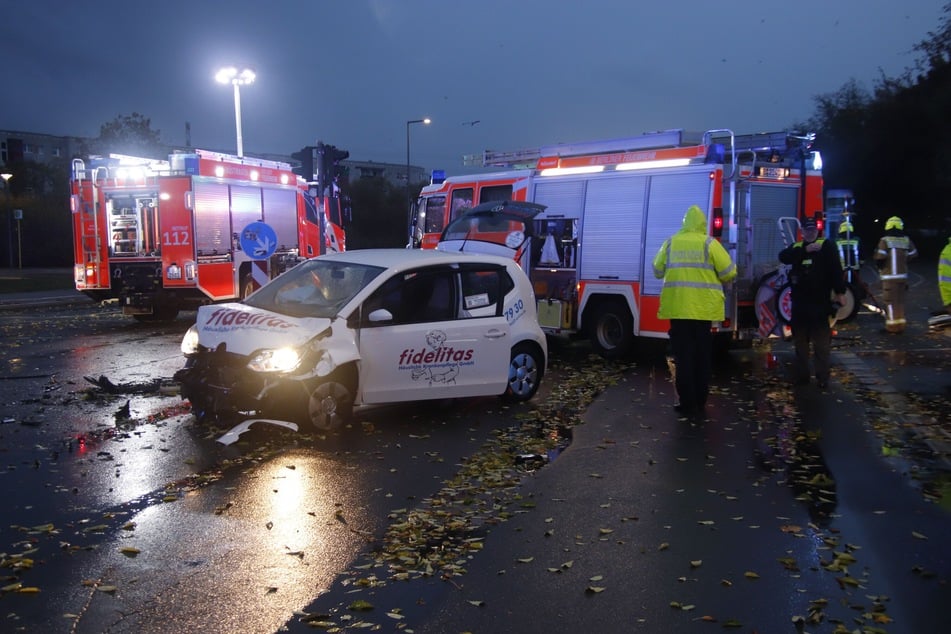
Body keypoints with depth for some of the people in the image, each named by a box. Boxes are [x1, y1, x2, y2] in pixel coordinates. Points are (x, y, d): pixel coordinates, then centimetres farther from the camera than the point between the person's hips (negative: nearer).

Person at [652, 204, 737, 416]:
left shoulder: (670, 243, 3)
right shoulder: (709, 243, -3)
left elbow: (658, 271, 12)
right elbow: (729, 273, -3)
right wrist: (716, 280, 18)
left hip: (677, 307, 1)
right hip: (703, 307, -1)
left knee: (683, 354, 5)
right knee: (702, 354, 11)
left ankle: (688, 402, 4)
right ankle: (700, 401, 18)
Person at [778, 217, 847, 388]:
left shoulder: (826, 246, 0)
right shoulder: (796, 247, 13)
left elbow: (836, 268, -9)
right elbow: (783, 257, -7)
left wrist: (840, 292, -18)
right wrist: (805, 250, -15)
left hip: (820, 302, -4)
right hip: (800, 302, 5)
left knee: (822, 343, -1)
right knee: (800, 342, 11)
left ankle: (822, 377, 4)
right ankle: (801, 375, 20)